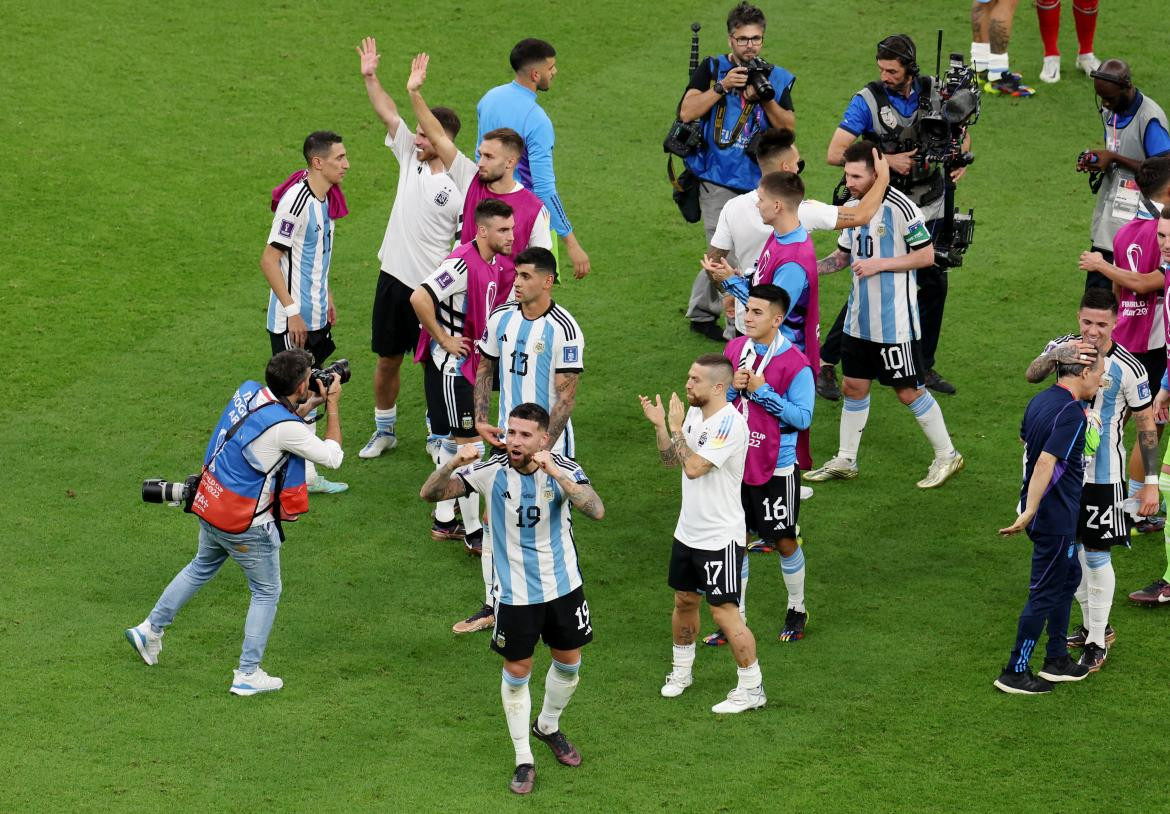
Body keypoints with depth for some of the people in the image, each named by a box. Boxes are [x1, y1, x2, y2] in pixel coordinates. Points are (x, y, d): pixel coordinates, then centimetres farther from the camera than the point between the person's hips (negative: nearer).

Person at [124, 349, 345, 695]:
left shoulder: (247, 391, -5)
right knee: (266, 593, 11)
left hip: (209, 506, 8)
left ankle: (150, 630, 40)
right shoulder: (286, 428, -26)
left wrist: (308, 406, 8)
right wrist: (333, 406, -5)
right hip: (245, 524, -8)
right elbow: (332, 457, -14)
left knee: (202, 566, 32)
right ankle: (248, 674, 15)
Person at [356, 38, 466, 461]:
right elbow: (388, 113, 1)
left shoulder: (461, 189, -13)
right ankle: (384, 430, 29)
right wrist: (370, 77, -7)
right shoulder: (410, 159, 2)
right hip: (393, 278, 6)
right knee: (387, 360, 14)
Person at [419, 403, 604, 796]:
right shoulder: (492, 470, -14)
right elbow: (430, 494, -16)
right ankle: (524, 760, 18)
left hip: (564, 586, 1)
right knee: (516, 673, 4)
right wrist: (454, 463, -36)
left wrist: (555, 473, -40)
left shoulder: (564, 469, -14)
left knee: (568, 663, 16)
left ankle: (548, 726, 45)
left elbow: (596, 510, -30)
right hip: (516, 593, -1)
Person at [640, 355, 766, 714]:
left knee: (724, 612, -5)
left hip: (720, 537, -8)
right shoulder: (694, 414, 5)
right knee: (684, 601, 19)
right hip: (688, 532, 8)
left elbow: (693, 467, -27)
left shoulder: (730, 424, -23)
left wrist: (676, 427, -17)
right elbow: (671, 460, 13)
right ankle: (681, 670, 38)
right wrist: (660, 425, -1)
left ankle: (752, 688, 6)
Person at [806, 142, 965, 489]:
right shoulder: (852, 207, 6)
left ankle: (947, 455, 15)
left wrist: (879, 264, -19)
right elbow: (843, 255, 18)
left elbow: (927, 255, -13)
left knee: (909, 391, 0)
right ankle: (845, 461, 22)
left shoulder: (900, 208, -17)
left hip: (895, 321, -7)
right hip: (859, 318, 7)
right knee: (854, 386, 11)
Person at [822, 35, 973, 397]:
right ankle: (825, 362, 4)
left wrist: (960, 156, -9)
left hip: (931, 208, 5)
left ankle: (924, 367, 24)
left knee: (934, 285, 9)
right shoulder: (868, 99, -14)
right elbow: (835, 153, -18)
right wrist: (888, 160, -23)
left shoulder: (934, 92, -2)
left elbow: (961, 132, 13)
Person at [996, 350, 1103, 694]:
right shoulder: (1072, 413, -23)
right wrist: (1029, 512, -35)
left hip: (1043, 512, 9)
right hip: (1056, 516, -9)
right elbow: (1045, 462, -32)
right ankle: (1015, 672, 10)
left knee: (1069, 575, 23)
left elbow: (1024, 438, 24)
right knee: (1045, 594, 1)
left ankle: (1057, 659, 31)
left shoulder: (1040, 400, 5)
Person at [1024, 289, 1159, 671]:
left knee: (1096, 555, -1)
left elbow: (1146, 426, -8)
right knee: (1070, 549, 14)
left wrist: (1151, 483, -10)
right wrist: (1058, 354, -45)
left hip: (1103, 476, -5)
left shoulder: (1128, 368, -15)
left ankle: (1098, 642, 10)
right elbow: (1032, 374, -25)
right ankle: (1092, 625, 31)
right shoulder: (1064, 347, -5)